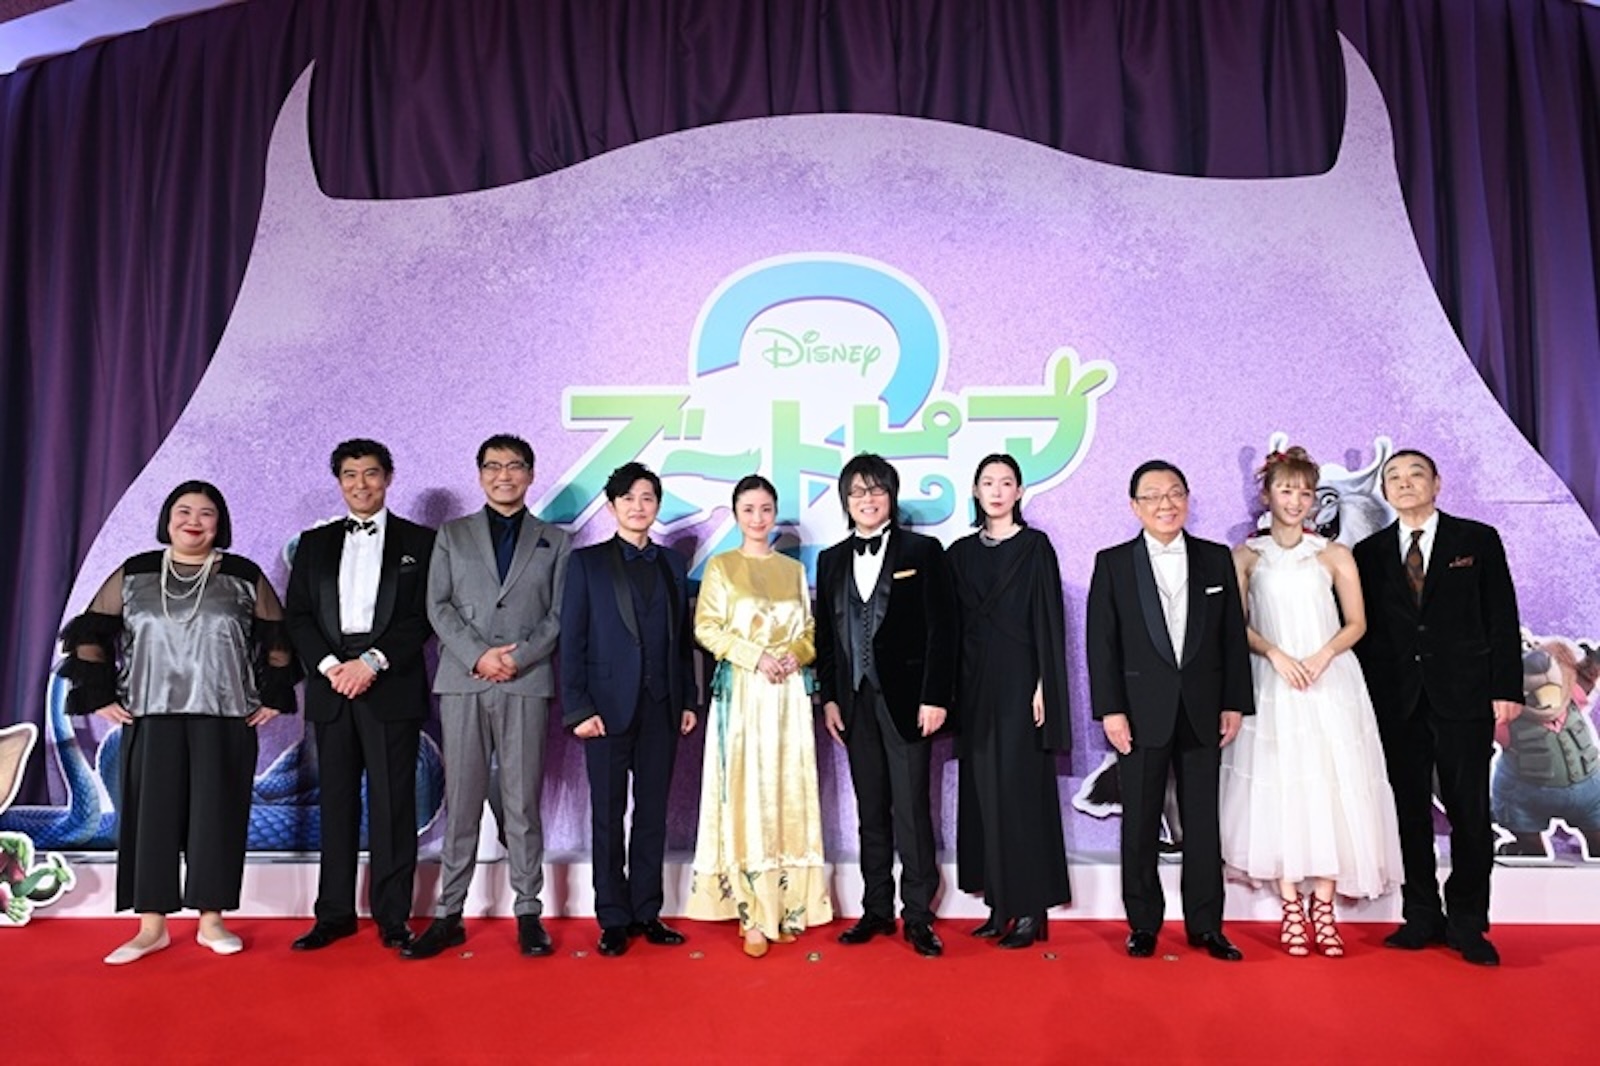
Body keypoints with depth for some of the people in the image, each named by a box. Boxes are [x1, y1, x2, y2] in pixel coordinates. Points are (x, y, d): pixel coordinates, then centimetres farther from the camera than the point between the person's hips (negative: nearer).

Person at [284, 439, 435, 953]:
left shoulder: (419, 542, 5)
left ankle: (392, 916, 8)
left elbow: (423, 617, -3)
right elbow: (296, 615, 8)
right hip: (331, 685, 3)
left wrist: (373, 662, -13)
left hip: (392, 687, -3)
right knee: (336, 801, 8)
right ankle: (334, 912, 18)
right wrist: (329, 665, -8)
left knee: (392, 803, 0)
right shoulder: (314, 543, 15)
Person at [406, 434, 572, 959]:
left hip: (528, 684, -1)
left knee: (524, 803, 3)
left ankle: (528, 913, 11)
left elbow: (560, 615, 4)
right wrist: (478, 655, -9)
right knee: (461, 802, 3)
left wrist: (520, 657, -10)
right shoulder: (451, 534, 14)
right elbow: (439, 606, 4)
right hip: (462, 683, 1)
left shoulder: (555, 541, 12)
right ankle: (448, 915, 12)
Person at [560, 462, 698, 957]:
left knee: (653, 813, 8)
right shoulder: (587, 562, 2)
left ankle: (646, 912, 19)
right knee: (608, 815, 4)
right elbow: (572, 639, -3)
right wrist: (578, 708, -10)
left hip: (661, 707, 3)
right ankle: (613, 919, 15)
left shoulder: (672, 564, 12)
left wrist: (687, 701, 6)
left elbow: (683, 638, 12)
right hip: (608, 706, -3)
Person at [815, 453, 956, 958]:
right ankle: (877, 910, 20)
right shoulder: (831, 560, 11)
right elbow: (825, 635, 12)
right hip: (855, 702, 4)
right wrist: (829, 698, 4)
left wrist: (934, 697, -12)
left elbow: (941, 629, -6)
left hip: (907, 699, -4)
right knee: (871, 811, 11)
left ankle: (918, 915, 9)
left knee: (911, 808, -1)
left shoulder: (922, 551, -1)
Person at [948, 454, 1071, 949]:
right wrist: (951, 690, 6)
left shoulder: (1034, 546, 0)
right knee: (983, 791, 6)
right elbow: (955, 624, 11)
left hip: (1020, 681, -4)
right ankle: (1001, 904, 16)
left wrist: (1043, 687, -12)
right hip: (975, 684, 5)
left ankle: (1031, 909, 7)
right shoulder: (961, 552, 11)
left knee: (1022, 789, -3)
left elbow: (1050, 620, -5)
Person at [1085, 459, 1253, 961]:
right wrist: (1110, 709, -9)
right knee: (1140, 824, 7)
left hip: (1203, 712, 2)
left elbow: (1233, 635, 6)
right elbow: (1101, 642, -3)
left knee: (1203, 822, 9)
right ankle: (1143, 924, 19)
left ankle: (1206, 925, 21)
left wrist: (1234, 703, 1)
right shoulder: (1112, 563, 0)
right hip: (1142, 712, -2)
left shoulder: (1216, 559, 6)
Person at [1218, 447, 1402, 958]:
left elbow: (1356, 624, 5)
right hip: (1272, 685, 0)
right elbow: (1236, 625, 3)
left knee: (1331, 787, 0)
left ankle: (1323, 908, 10)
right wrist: (1275, 653, -13)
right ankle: (1291, 909, 10)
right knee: (1278, 787, 0)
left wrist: (1322, 655, -12)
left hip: (1329, 684, 1)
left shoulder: (1334, 554, 5)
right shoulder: (1247, 555, 5)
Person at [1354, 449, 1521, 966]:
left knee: (1470, 813, 3)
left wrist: (1506, 689, -6)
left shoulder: (1478, 540, 4)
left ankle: (1467, 922, 16)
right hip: (1397, 703, 2)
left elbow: (1502, 619, 1)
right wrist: (1364, 699, 2)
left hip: (1464, 696, -1)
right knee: (1410, 812, 7)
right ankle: (1422, 917, 19)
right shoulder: (1369, 552, 8)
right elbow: (1364, 629, 7)